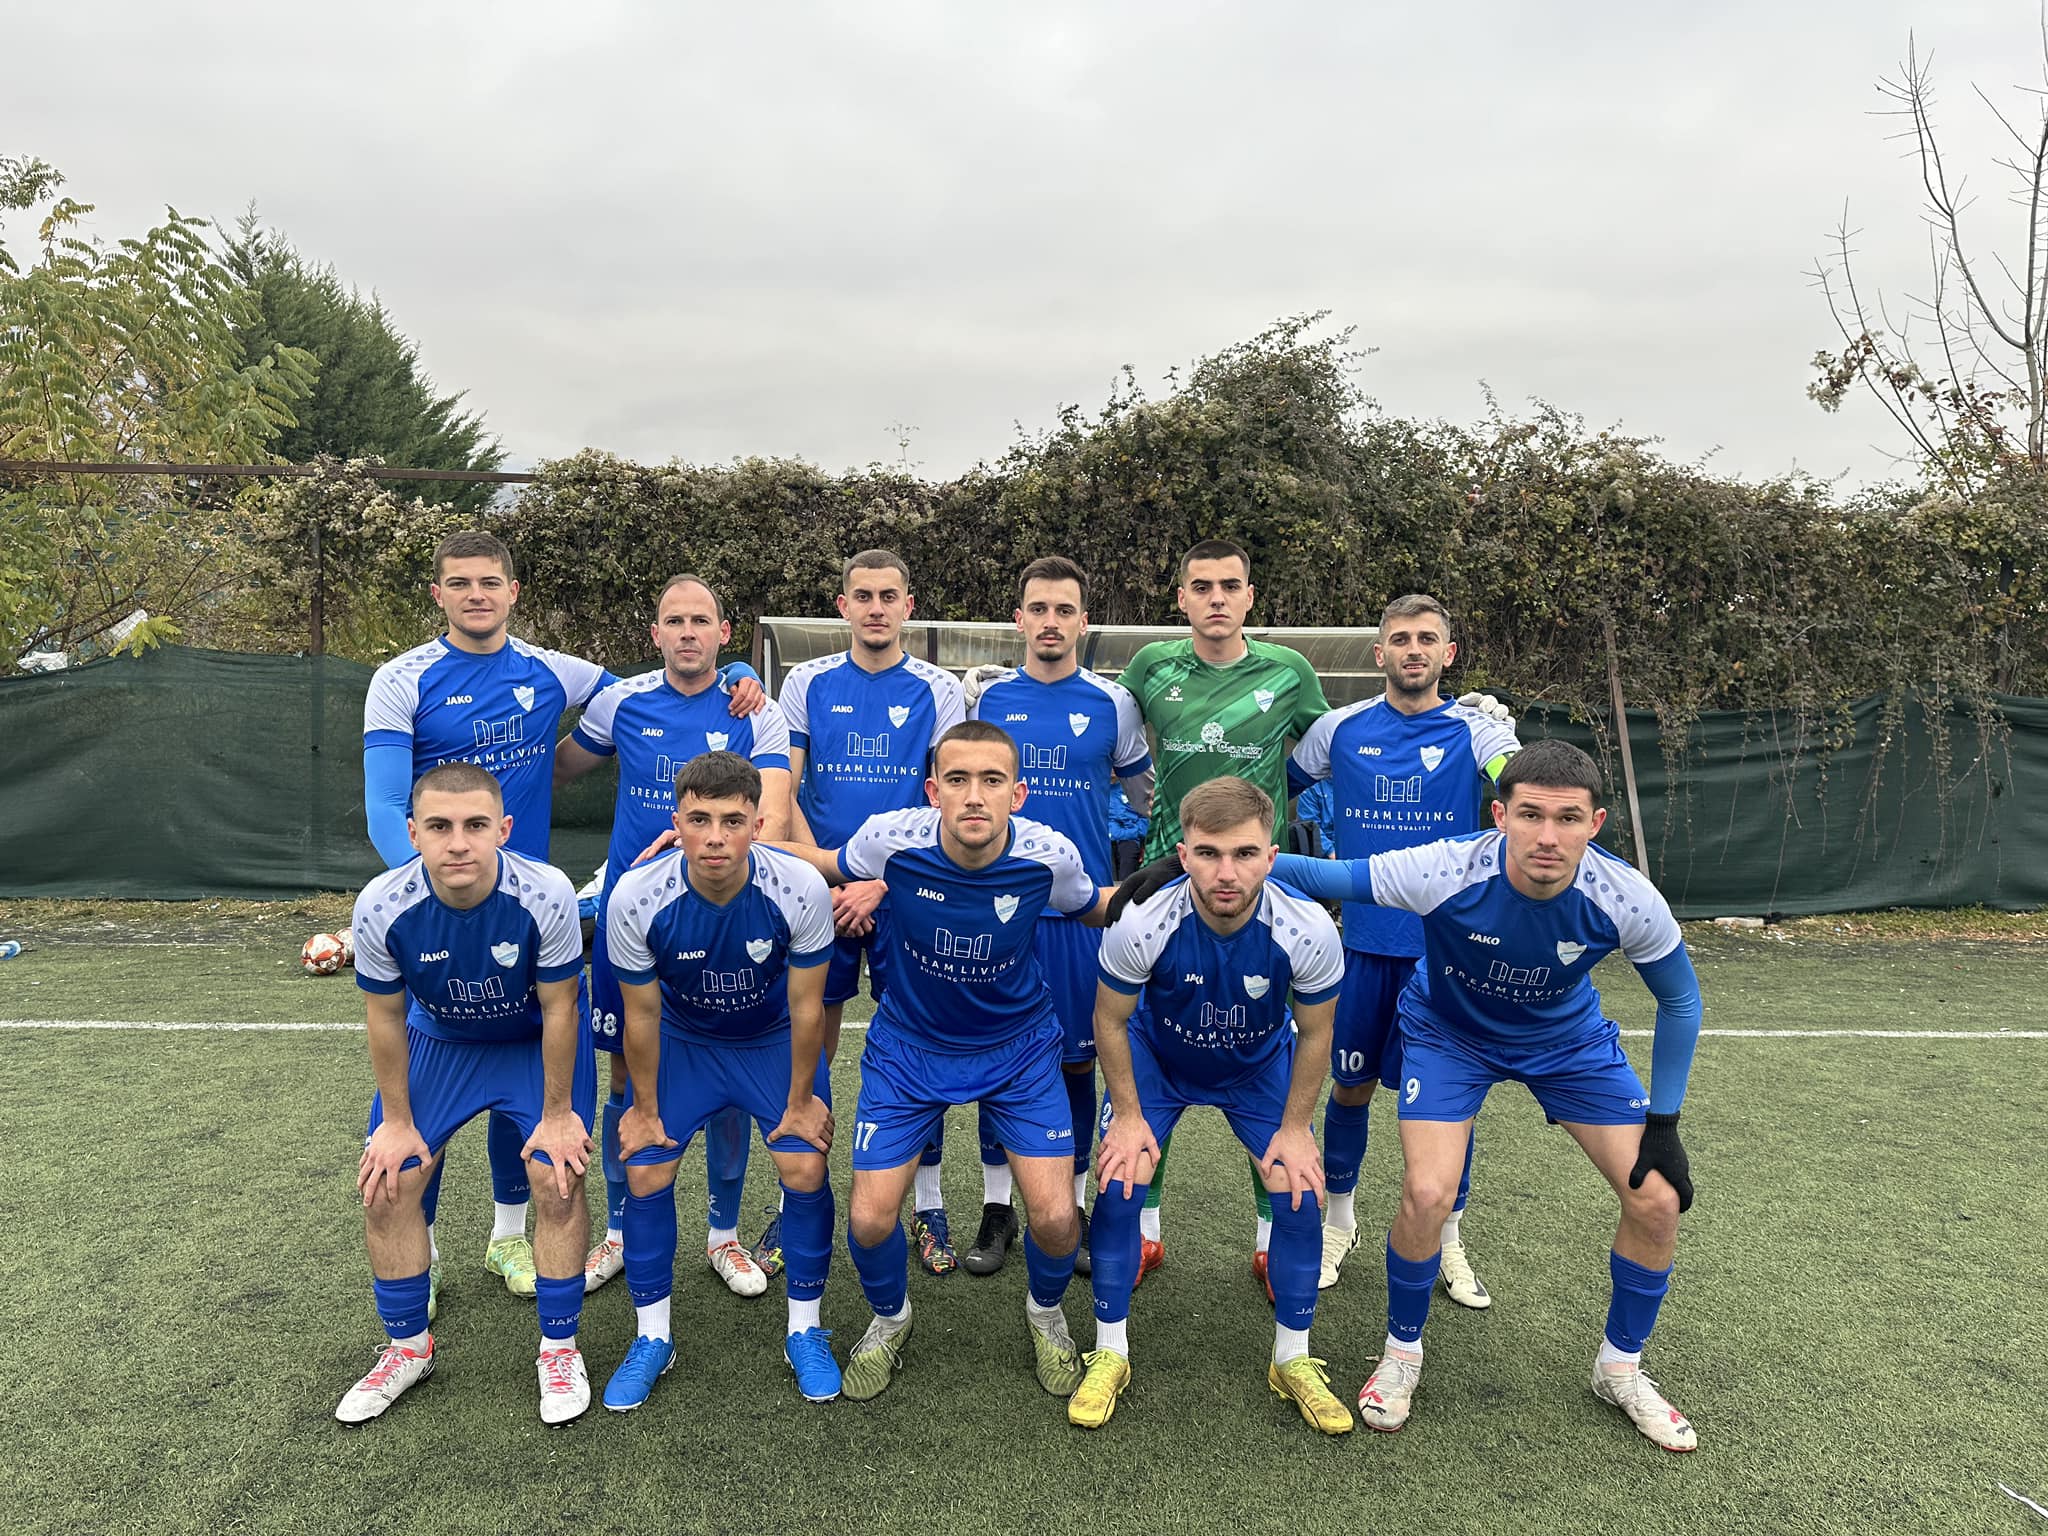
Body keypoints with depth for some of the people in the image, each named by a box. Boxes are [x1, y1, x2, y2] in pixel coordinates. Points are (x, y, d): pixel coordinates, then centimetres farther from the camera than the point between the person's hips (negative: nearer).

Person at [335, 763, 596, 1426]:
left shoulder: (546, 896, -34)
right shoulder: (382, 907, -29)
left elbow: (558, 1011, -20)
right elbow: (385, 1018, -12)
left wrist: (556, 1114, -11)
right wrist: (397, 1121, -3)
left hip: (538, 1042, -2)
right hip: (439, 1041, 2)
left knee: (557, 1180, -13)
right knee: (386, 1185, -2)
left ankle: (560, 1348, 10)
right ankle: (408, 1348, 23)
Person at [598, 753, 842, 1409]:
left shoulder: (800, 889, -31)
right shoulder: (636, 898, -30)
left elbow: (805, 1007, -17)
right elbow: (641, 1015, -14)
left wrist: (800, 1100, -7)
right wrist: (646, 1107, -3)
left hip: (775, 1040, -1)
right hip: (681, 1041, 1)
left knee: (805, 1170, -11)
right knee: (645, 1174, -7)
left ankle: (804, 1330, 12)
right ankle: (652, 1338, 16)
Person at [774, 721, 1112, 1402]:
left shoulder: (1048, 855, -23)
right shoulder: (890, 841, -25)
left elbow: (1097, 908, 1)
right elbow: (824, 865, -2)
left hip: (1018, 1045, 0)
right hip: (909, 1045, 0)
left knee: (1056, 1219, -8)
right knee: (869, 1219, -5)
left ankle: (1046, 1313, 29)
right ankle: (890, 1319, 31)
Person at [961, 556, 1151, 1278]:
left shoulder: (1112, 703, 2)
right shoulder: (988, 699, 4)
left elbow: (1152, 796, 15)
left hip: (1082, 907, 0)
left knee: (1077, 1059, 7)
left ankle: (1072, 1205, 23)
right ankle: (997, 1208, 21)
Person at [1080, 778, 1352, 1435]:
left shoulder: (1308, 931, -33)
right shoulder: (1142, 924, -36)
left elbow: (1315, 1033, -12)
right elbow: (1109, 1020, -15)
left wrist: (1295, 1127, -9)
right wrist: (1129, 1116, -12)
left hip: (1261, 1066, 1)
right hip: (1157, 1059, -1)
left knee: (1301, 1192, -8)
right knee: (1119, 1185, -13)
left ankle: (1292, 1360, 16)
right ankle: (1109, 1355, 9)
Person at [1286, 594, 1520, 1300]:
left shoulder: (1474, 730, -4)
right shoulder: (1340, 729, 1)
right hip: (1365, 942, 1)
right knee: (1350, 1086, 10)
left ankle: (1448, 1242, 27)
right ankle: (1338, 1221, 32)